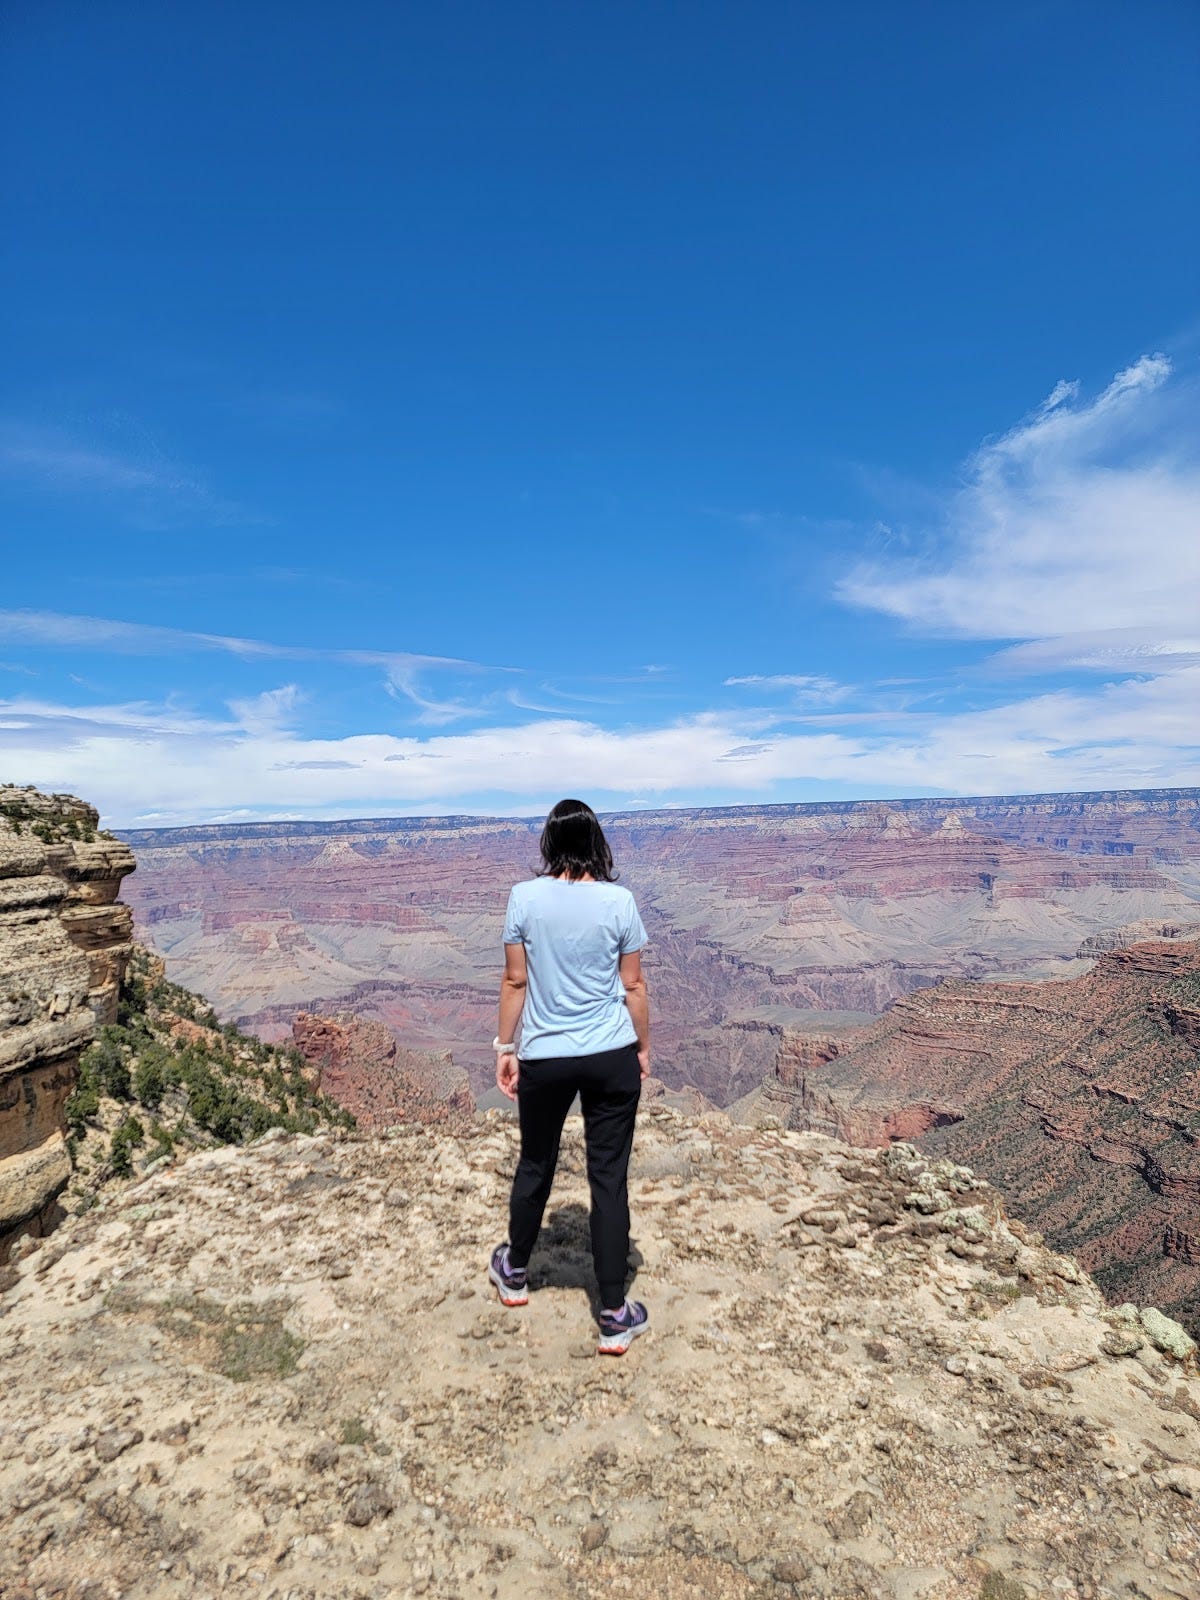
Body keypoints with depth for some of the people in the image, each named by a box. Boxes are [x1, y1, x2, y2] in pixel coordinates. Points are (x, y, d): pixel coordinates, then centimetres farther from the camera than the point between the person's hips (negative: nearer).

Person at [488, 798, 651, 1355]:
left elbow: (515, 981, -3)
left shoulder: (524, 898, -8)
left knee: (535, 1165, 21)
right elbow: (633, 986, -2)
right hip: (612, 1057, 0)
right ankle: (614, 1316, 19)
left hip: (544, 1058, 1)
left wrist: (506, 1047, 8)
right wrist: (644, 1048, 11)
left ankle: (515, 1273, 44)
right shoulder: (618, 900, -8)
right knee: (609, 1177, 9)